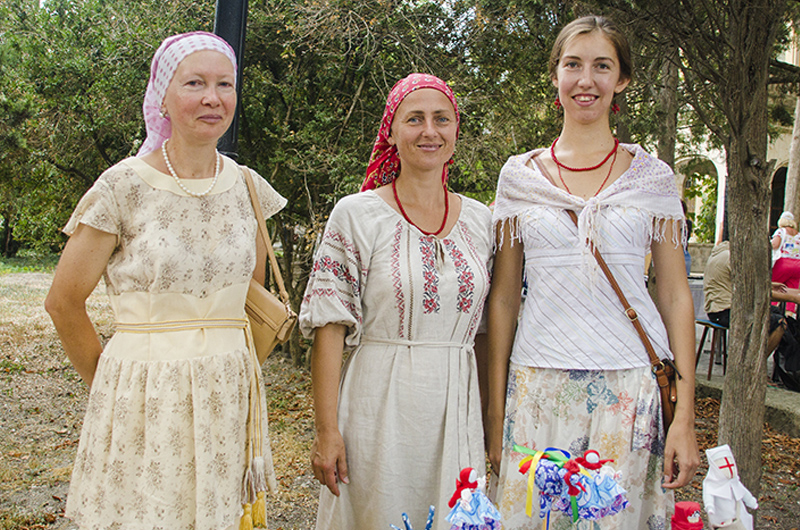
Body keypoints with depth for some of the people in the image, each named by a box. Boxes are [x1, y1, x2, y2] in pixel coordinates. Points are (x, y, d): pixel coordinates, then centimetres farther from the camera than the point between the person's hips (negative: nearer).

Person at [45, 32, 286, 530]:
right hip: (146, 402, -4)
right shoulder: (125, 185, -8)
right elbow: (64, 302, -1)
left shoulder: (246, 186, 4)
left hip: (227, 395, 4)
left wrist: (226, 367, 13)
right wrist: (111, 383, 7)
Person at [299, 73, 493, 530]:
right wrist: (327, 431, -12)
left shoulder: (480, 220, 7)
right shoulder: (357, 215, -4)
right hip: (379, 408, -3)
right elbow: (330, 328, -7)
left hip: (457, 411, 4)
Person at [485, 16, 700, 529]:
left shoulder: (653, 176, 4)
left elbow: (676, 296, 3)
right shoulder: (519, 174, 6)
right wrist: (495, 410, 5)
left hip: (630, 385, 0)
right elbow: (503, 298, 7)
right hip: (538, 385, 1)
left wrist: (685, 416, -4)